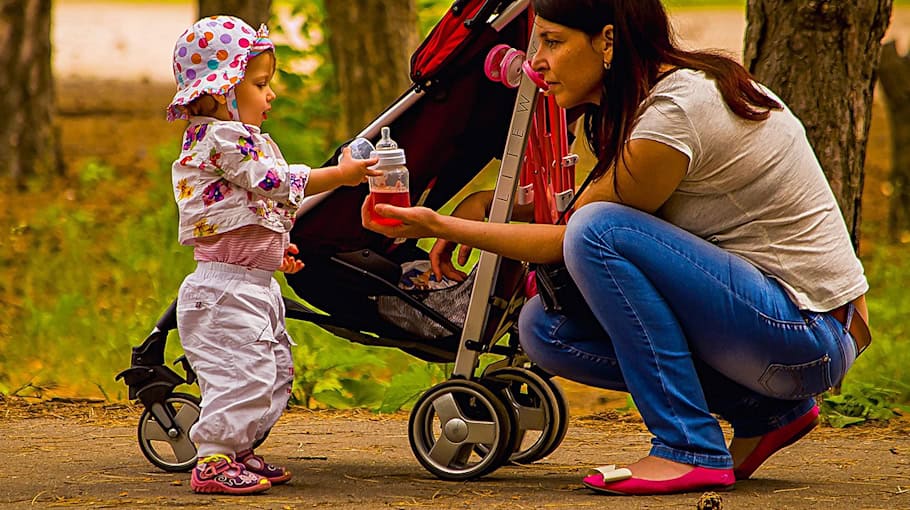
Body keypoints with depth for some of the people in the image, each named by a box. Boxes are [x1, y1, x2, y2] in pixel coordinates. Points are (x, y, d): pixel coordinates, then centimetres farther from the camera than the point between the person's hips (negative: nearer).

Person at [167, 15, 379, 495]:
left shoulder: (223, 138, 18)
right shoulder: (223, 139, -16)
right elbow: (275, 182, -21)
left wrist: (273, 248, 23)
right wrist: (340, 175, -14)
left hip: (254, 285, 11)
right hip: (226, 288, -11)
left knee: (274, 369, 16)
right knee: (241, 373, -12)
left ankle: (236, 452, 23)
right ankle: (213, 462, -7)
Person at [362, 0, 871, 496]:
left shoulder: (672, 116, -21)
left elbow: (581, 236, -12)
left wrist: (442, 225, -9)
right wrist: (488, 202, 4)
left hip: (810, 335, -9)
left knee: (601, 230, -23)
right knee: (546, 327, 1)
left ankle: (691, 450, -17)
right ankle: (764, 413, 8)